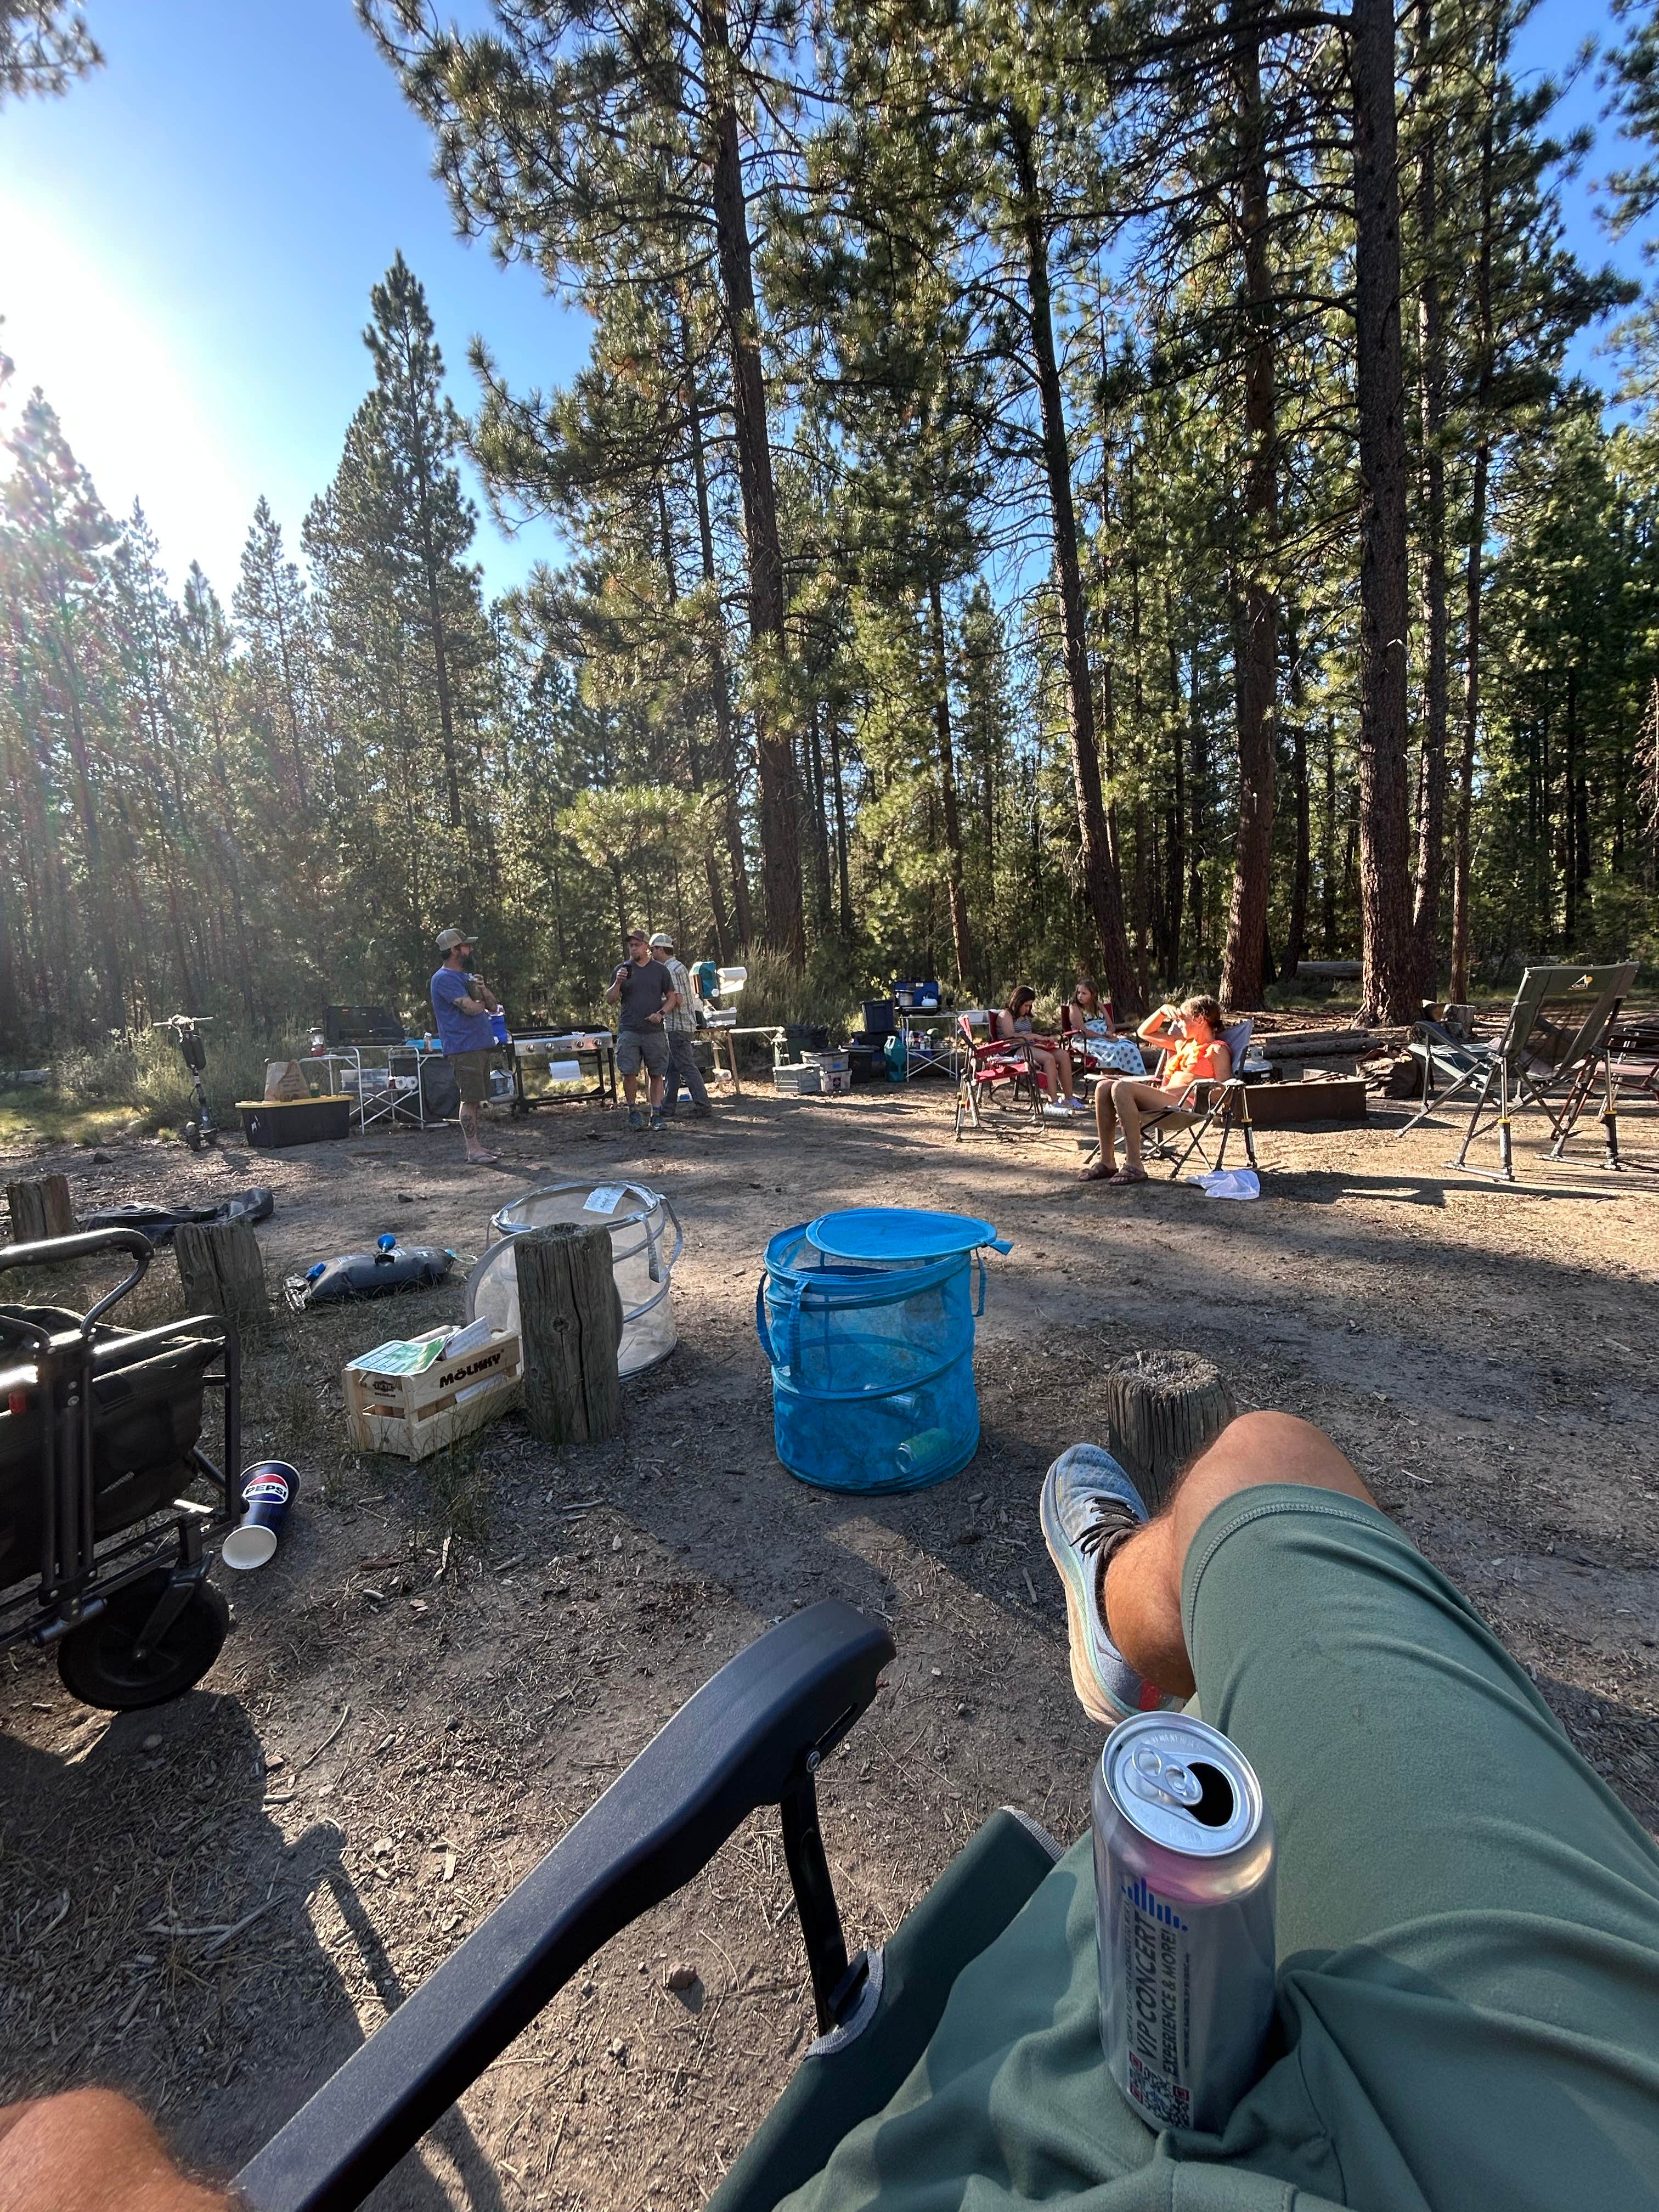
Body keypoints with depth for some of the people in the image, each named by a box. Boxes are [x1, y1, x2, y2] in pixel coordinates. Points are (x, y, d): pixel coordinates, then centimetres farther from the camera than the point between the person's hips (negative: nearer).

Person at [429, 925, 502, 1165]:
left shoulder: (467, 976, 21)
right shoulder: (444, 978, -9)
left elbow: (493, 1006, 18)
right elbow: (471, 1008, -19)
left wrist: (484, 990, -3)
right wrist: (482, 1002, 4)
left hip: (481, 1045, 9)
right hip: (463, 1048, -9)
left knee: (475, 1098, 11)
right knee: (470, 1098, -9)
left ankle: (475, 1145, 17)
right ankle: (473, 1150, -6)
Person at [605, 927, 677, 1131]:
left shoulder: (660, 970, 9)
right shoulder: (622, 970, 8)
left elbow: (671, 998, 11)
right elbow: (610, 999, 6)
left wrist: (661, 1013, -7)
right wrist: (618, 983, -11)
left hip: (655, 1032, 1)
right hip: (629, 1030, 0)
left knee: (656, 1074, 2)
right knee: (629, 1073, -7)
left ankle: (656, 1114, 10)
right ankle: (633, 1111, 11)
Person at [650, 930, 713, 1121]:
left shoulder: (671, 970, -14)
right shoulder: (679, 966, 18)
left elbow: (677, 998, -21)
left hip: (677, 1026, -10)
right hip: (684, 1025, 10)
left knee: (687, 1067, -7)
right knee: (671, 1069, 12)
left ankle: (703, 1106, -5)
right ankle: (667, 1110, 16)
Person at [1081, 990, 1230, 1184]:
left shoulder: (1217, 1050, 5)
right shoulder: (1184, 1044, 28)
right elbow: (1144, 1033, 34)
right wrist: (1163, 1011, 22)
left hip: (1183, 1107, -8)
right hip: (1164, 1101, 8)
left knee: (1121, 1088, -30)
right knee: (1104, 1088, -9)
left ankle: (1134, 1166, -31)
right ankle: (1106, 1161, -14)